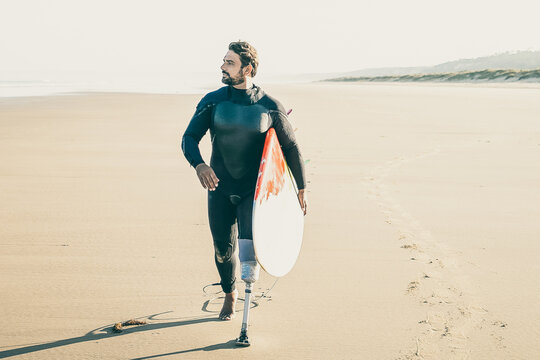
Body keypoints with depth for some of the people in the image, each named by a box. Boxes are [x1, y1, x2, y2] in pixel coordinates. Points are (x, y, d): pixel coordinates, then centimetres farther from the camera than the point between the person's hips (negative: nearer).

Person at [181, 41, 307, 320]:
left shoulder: (269, 107, -7)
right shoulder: (212, 101, -3)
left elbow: (290, 148, 2)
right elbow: (189, 138, -7)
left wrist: (301, 189, 5)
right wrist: (198, 164, -29)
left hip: (254, 188, -1)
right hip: (219, 186, 2)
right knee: (223, 248, 7)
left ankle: (250, 268, -17)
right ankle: (230, 295, 30)